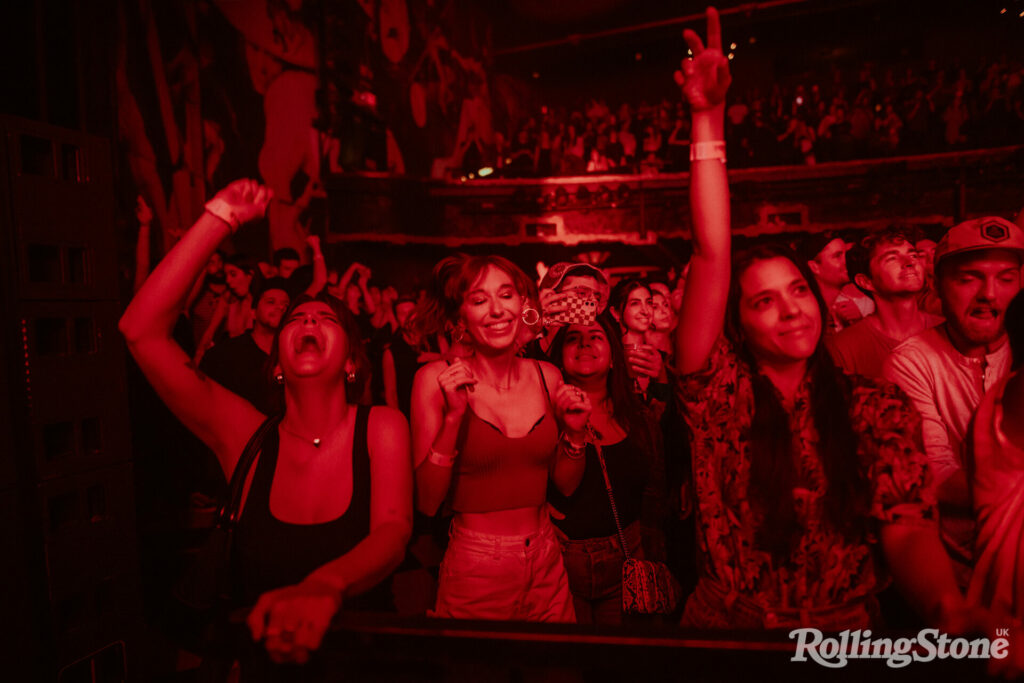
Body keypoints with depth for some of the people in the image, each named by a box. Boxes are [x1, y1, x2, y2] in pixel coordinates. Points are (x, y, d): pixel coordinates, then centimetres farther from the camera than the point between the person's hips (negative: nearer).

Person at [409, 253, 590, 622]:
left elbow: (566, 484, 7)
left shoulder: (547, 376, -1)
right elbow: (426, 502, -14)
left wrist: (575, 432, -10)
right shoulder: (436, 379, -11)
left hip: (546, 567, 4)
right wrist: (453, 416, -24)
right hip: (474, 572, -3)